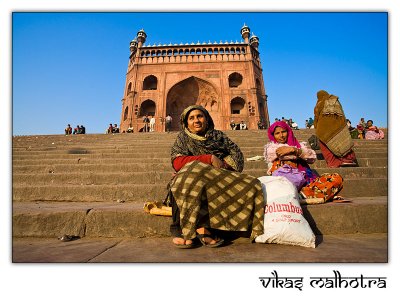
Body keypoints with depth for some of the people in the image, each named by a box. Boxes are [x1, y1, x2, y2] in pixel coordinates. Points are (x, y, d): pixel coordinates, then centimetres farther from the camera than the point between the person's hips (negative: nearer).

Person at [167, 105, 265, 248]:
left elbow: (237, 153, 9)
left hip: (218, 179, 3)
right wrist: (210, 159, -12)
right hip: (190, 179, -2)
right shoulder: (183, 138, 13)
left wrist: (225, 164, -13)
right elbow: (177, 162, -5)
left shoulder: (218, 135, 21)